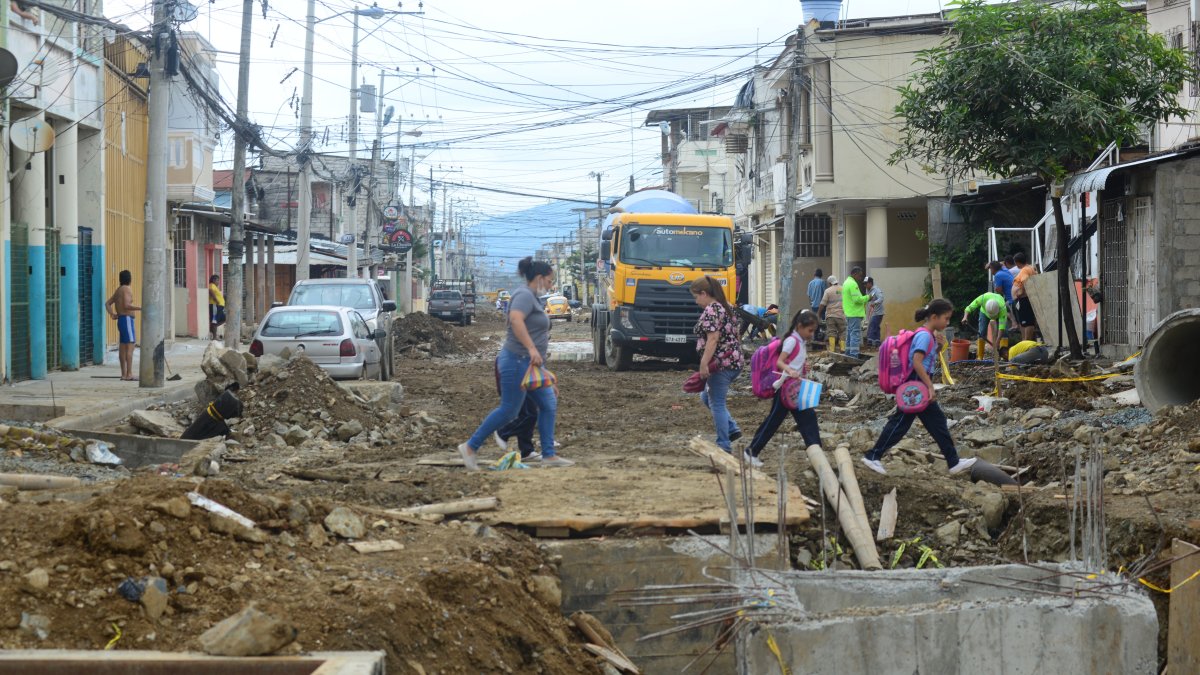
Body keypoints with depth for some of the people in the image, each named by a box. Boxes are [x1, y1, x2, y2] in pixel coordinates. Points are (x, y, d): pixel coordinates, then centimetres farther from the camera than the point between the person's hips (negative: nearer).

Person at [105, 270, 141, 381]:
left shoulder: (118, 290, 17)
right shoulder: (127, 289, -11)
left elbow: (108, 303, 19)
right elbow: (127, 305, -24)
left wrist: (112, 314, 7)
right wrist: (141, 308, -22)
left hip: (121, 319, 10)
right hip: (127, 319, -10)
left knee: (123, 347, 10)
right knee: (130, 347, -11)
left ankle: (124, 374, 13)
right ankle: (129, 374, -16)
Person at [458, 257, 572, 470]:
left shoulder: (532, 298, 20)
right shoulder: (524, 295, -12)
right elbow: (515, 319, -30)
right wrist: (532, 348, -34)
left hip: (528, 364, 11)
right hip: (518, 361, -11)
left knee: (549, 405, 6)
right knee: (508, 411, -7)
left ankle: (548, 456, 7)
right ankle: (470, 447, 0)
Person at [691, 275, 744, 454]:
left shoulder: (711, 311, -14)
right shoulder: (727, 308, 15)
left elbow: (713, 339, -23)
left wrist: (703, 364, -25)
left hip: (720, 364, -10)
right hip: (735, 361, 10)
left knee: (717, 403, -1)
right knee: (707, 397, 22)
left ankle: (724, 446, 1)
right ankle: (731, 429, 15)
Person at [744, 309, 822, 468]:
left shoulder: (801, 342, 11)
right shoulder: (792, 341, -15)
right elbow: (779, 362, -24)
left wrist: (803, 366, 3)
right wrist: (790, 371, -41)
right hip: (785, 388, -9)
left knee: (808, 418, 4)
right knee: (773, 420, -2)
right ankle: (752, 451, 7)